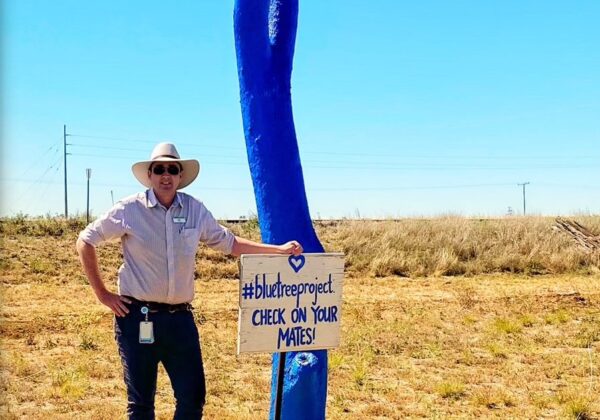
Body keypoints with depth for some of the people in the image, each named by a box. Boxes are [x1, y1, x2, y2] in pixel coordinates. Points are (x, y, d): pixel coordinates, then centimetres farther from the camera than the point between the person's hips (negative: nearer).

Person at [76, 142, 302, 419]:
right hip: (138, 317, -3)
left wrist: (279, 250, 7)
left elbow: (229, 243, 13)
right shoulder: (129, 210, -7)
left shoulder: (195, 210, 3)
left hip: (180, 318, 3)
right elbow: (85, 241, 2)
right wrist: (102, 293, -1)